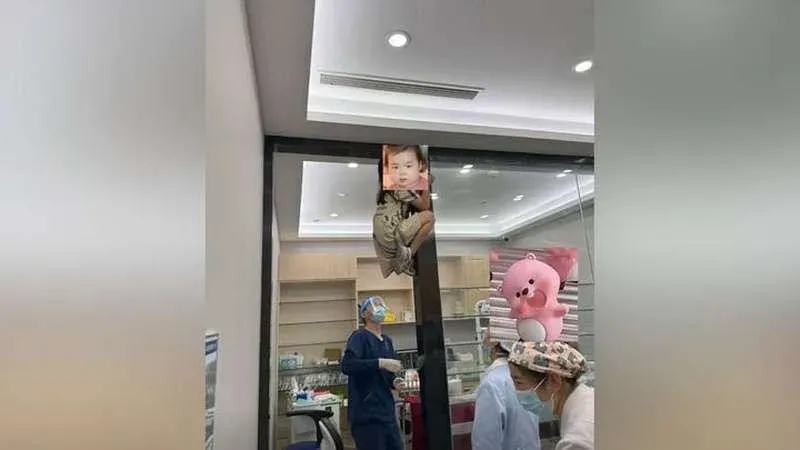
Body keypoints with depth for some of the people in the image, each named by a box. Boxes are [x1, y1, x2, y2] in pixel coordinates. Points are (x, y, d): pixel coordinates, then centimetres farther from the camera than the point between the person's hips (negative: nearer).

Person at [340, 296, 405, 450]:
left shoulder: (387, 341, 12)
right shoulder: (360, 336, -11)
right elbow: (346, 365, -27)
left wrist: (394, 382, 1)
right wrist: (380, 362, -30)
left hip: (387, 412, 8)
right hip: (366, 415, -7)